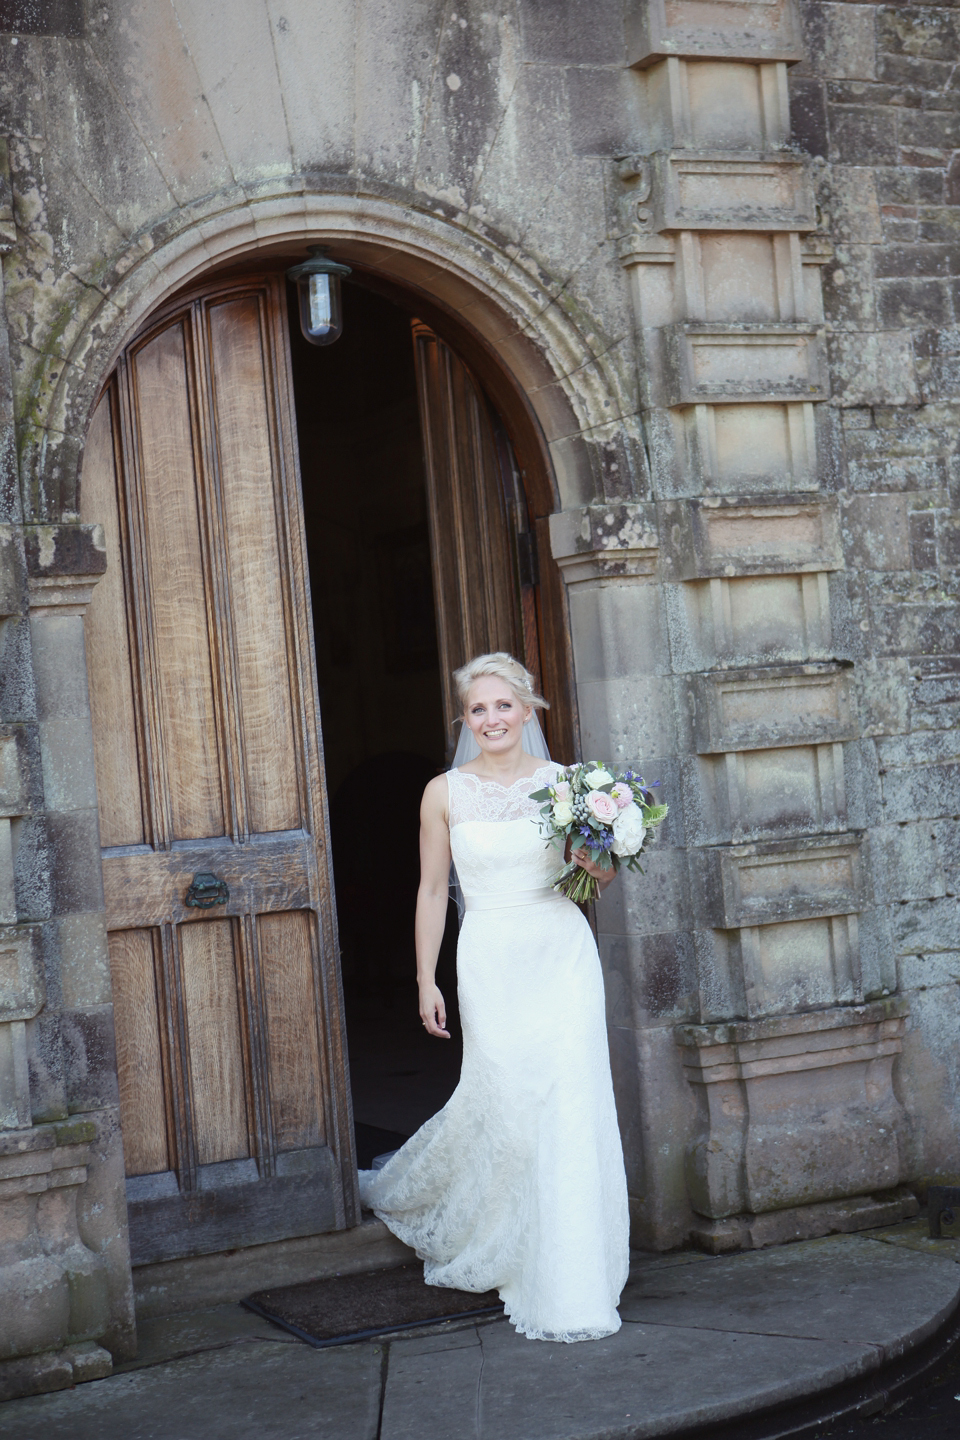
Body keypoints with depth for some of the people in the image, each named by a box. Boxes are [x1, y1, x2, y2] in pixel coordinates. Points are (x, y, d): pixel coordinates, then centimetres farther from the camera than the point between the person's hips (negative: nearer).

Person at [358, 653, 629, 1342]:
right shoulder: (445, 793, 3)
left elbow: (599, 878, 13)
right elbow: (433, 890, 7)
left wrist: (598, 864, -11)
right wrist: (426, 982, 4)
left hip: (562, 955, 1)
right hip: (490, 961, -1)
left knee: (570, 1103, -4)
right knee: (502, 1101, -5)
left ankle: (570, 1280, 7)